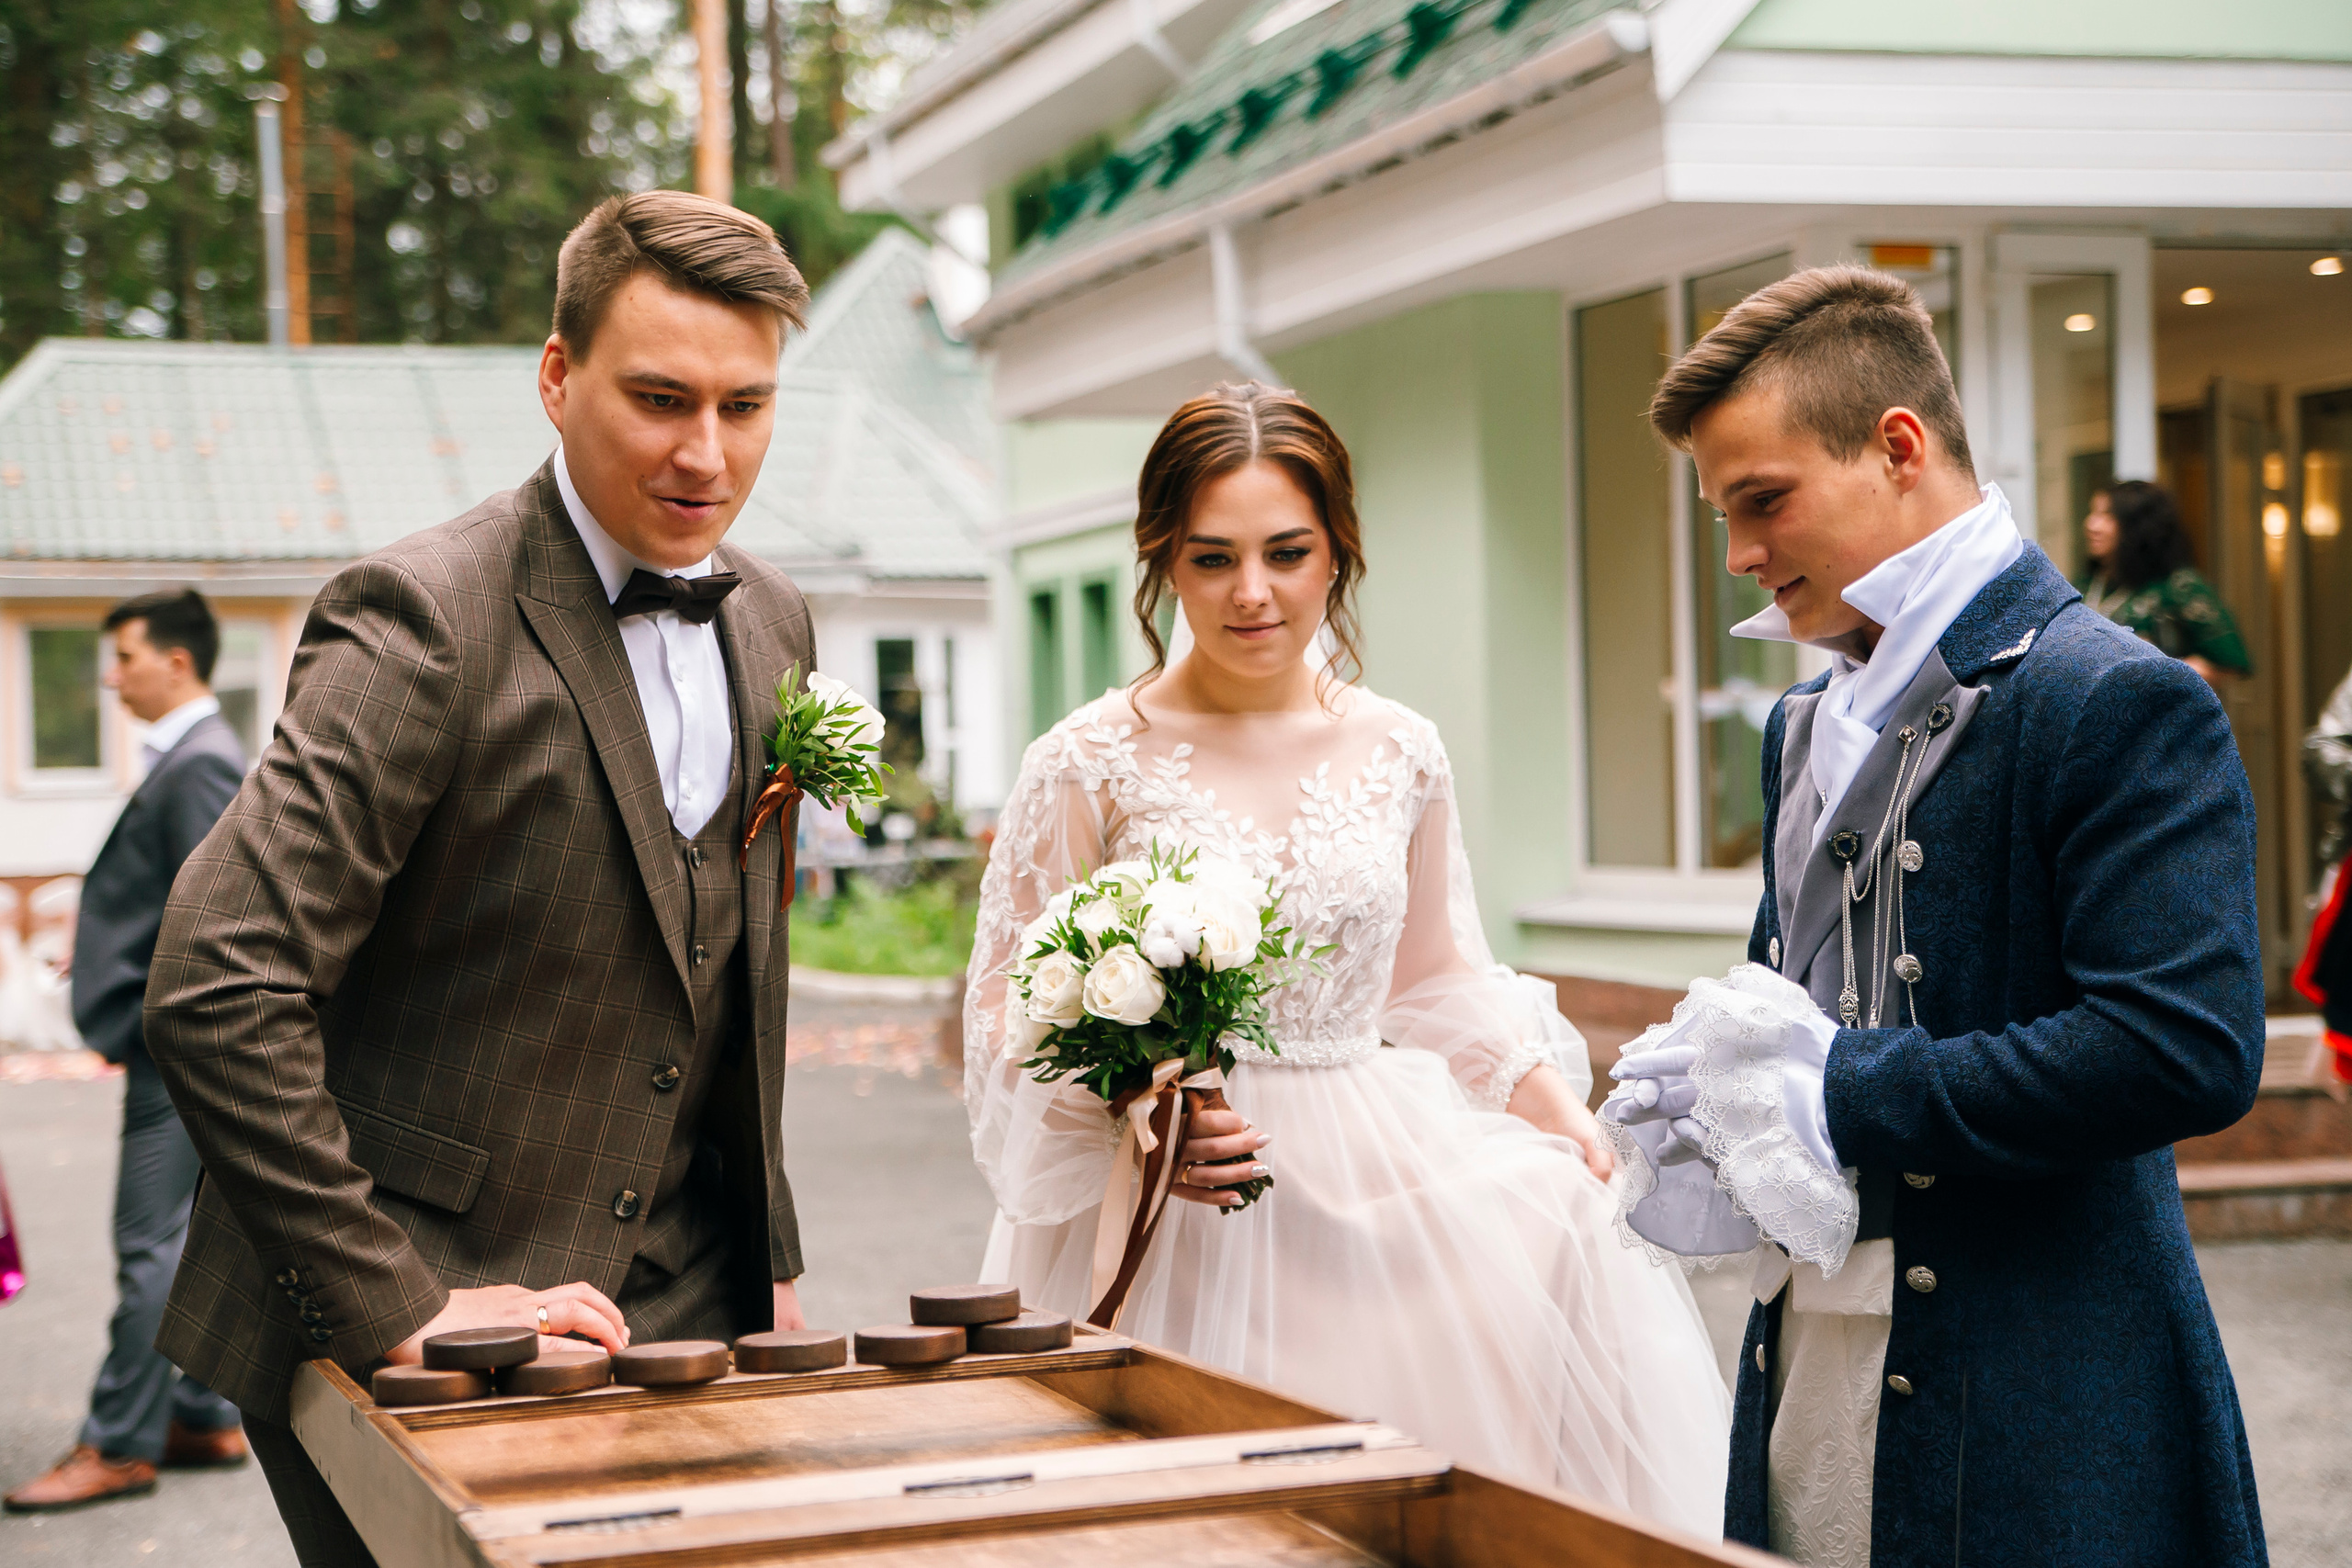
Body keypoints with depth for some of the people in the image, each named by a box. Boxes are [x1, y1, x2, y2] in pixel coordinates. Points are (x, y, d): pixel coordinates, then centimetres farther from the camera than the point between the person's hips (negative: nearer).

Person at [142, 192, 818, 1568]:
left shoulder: (771, 624, 7)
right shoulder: (427, 621, -18)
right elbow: (215, 991, -25)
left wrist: (771, 1259, 13)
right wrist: (395, 1308, -23)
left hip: (679, 1312, 7)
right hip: (427, 1329, -6)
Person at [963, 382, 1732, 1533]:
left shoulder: (1400, 753, 5)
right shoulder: (1088, 766, -5)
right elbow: (1007, 1017, -1)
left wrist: (1550, 1097, 2)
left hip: (1385, 1186, 4)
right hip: (1173, 1217, -4)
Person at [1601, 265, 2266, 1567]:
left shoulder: (2118, 703, -13)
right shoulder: (1806, 729, 15)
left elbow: (2186, 1048, -23)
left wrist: (1833, 1093, -19)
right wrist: (1713, 1109, -1)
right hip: (1804, 1369, 7)